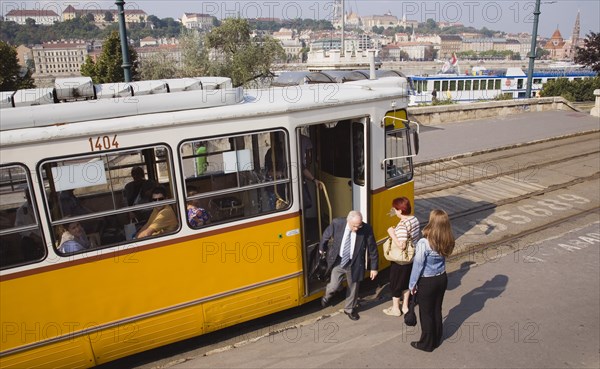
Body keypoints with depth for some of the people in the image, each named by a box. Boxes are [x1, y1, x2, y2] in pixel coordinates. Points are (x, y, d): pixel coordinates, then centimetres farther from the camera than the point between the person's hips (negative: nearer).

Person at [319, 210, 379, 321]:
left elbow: (372, 249, -8)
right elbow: (326, 235, 2)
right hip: (338, 261, 0)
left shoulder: (366, 229, -21)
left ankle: (349, 309, 44)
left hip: (355, 264, 1)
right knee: (334, 286, 1)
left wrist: (374, 267, -1)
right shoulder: (337, 223, -21)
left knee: (353, 288, 16)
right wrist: (322, 248, 18)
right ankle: (327, 296, 39)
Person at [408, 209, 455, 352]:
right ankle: (436, 340, 39)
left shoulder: (423, 243, -28)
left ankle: (427, 344, 28)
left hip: (427, 282, -6)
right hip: (442, 278, 6)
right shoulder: (448, 241, -10)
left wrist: (412, 284, -5)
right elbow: (443, 257, 1)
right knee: (437, 310, 22)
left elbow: (418, 266, -19)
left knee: (426, 313, 13)